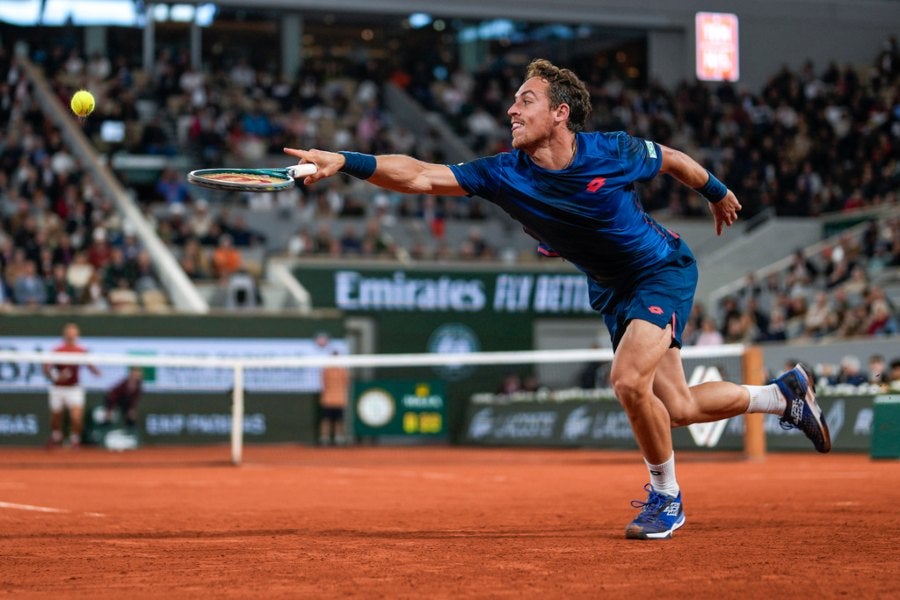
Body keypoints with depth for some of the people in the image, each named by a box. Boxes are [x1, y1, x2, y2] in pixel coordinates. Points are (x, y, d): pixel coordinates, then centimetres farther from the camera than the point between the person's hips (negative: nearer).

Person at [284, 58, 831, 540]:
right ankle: (785, 393, 35)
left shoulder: (612, 152, -23)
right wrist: (342, 161, -36)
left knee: (629, 380, -26)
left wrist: (718, 193, 15)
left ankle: (666, 497, -3)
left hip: (665, 268, -5)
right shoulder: (505, 175, -16)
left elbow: (674, 160, -1)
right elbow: (419, 176, -24)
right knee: (678, 407, 9)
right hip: (613, 291, 5)